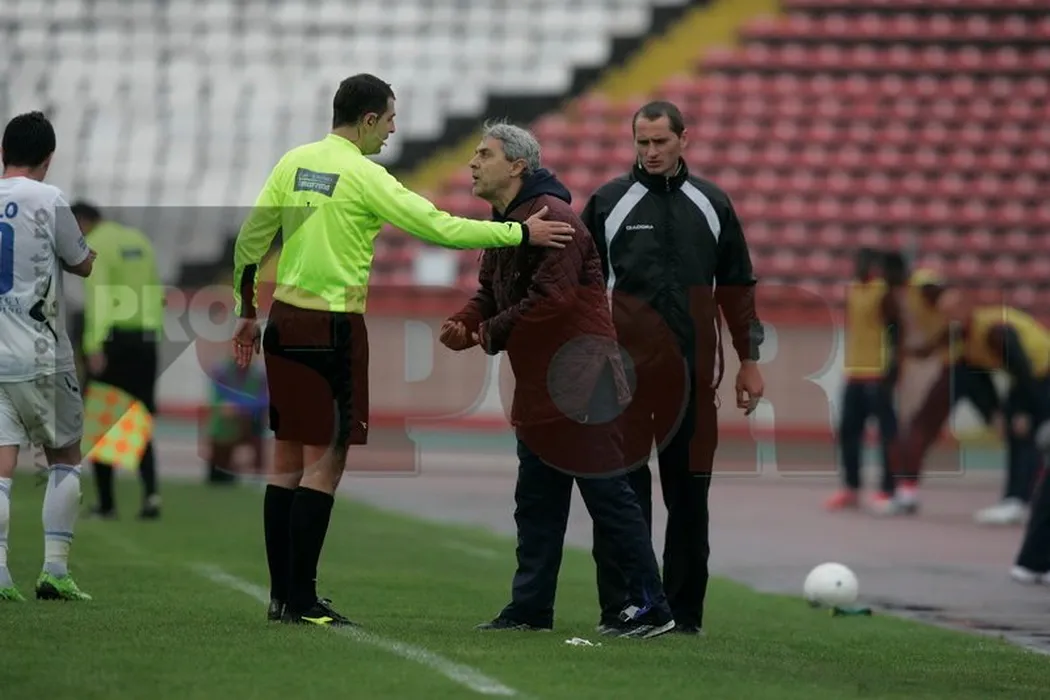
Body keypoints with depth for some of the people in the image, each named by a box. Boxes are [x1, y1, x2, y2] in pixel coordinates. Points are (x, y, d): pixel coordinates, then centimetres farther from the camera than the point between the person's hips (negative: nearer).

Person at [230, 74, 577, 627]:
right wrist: (521, 233, -7)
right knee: (325, 461, -3)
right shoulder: (363, 176, -11)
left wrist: (246, 311, 20)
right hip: (334, 327, -7)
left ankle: (281, 594, 13)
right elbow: (441, 228, -14)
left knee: (288, 458, 11)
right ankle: (302, 599, -5)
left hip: (284, 321, 7)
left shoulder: (294, 162, 8)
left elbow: (250, 239, 10)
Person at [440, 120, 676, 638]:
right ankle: (531, 608, 18)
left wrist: (492, 333, -15)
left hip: (580, 382, -10)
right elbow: (490, 294, 17)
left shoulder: (551, 218, -17)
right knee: (536, 503, 12)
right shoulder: (504, 223, 15)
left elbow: (553, 298, -25)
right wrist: (463, 323, -5)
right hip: (540, 385, 10)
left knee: (608, 496, -6)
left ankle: (650, 608, -2)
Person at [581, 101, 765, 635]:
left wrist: (749, 360, 11)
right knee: (623, 488, -2)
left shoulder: (711, 205, 10)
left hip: (694, 368, 2)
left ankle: (685, 609, 12)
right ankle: (621, 606, 2)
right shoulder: (609, 202, 4)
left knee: (689, 489, 5)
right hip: (625, 367, -2)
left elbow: (736, 287, 14)